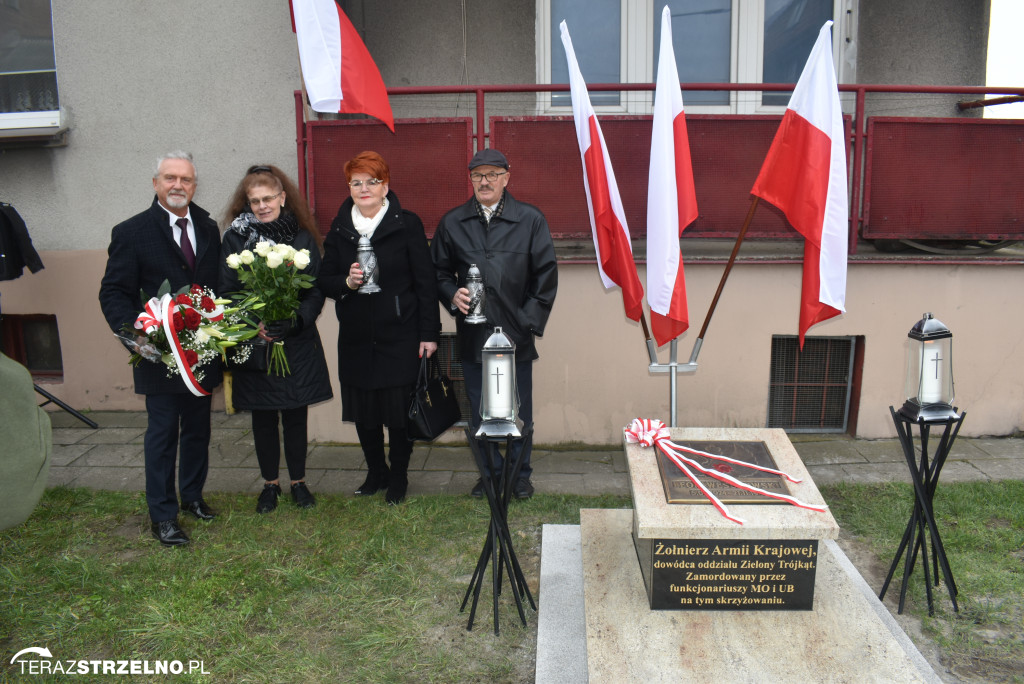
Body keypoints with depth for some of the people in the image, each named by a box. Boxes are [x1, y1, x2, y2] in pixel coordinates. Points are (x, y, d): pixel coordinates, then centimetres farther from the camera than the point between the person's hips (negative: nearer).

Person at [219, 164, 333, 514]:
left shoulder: (303, 239, 1)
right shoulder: (236, 237, 0)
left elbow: (316, 291, -1)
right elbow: (227, 292, -2)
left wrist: (295, 320, -18)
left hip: (297, 341, 0)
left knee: (295, 414, 8)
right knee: (263, 416, 10)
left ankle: (298, 482, 24)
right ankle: (270, 483, 26)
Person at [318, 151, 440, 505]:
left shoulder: (407, 224, -2)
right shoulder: (339, 228, 8)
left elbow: (425, 282, -4)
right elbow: (324, 281, 9)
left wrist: (429, 333, -8)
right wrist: (346, 282, -13)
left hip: (400, 336, -3)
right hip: (356, 338, 4)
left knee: (400, 409, 1)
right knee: (363, 412, 10)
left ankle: (398, 476, 22)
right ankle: (376, 472, 32)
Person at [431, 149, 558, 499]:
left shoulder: (531, 219, 2)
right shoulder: (452, 223, 7)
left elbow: (546, 274, 2)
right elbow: (439, 271, 13)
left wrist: (531, 321, -5)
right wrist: (453, 295, -8)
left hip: (516, 335, -1)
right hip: (472, 336, 2)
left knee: (519, 412, 8)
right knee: (479, 413, 10)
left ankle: (520, 474, 26)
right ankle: (490, 472, 27)